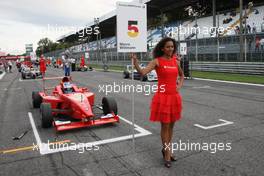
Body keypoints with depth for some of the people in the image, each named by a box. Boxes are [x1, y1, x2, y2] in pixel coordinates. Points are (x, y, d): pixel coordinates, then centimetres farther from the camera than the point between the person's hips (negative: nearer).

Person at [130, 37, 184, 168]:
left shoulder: (175, 61, 7)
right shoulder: (157, 61, -8)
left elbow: (182, 76, 24)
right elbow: (143, 72, -21)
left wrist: (179, 85, 7)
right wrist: (135, 61, -35)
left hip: (174, 96, 6)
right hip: (163, 96, -5)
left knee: (171, 125, 15)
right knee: (165, 126, 3)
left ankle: (166, 149, 35)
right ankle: (167, 154, 19)